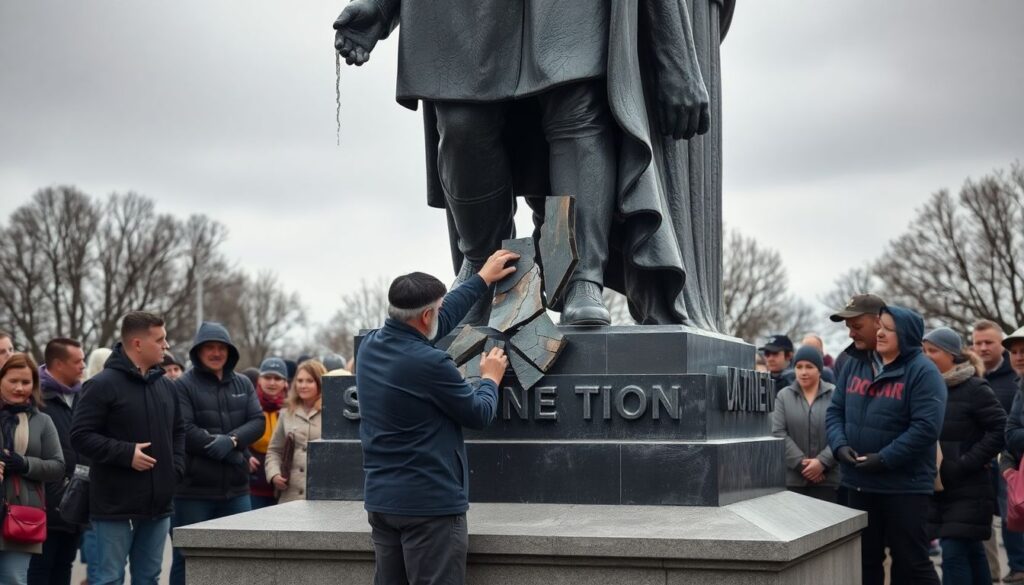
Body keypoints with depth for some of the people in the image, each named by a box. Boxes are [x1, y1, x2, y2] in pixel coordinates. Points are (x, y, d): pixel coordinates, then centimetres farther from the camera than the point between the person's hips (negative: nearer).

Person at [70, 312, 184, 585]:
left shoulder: (166, 386, 13)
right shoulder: (102, 385, -10)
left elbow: (178, 432, 23)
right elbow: (81, 436, -14)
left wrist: (176, 467, 7)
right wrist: (126, 453, -20)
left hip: (158, 503, 7)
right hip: (115, 505, -7)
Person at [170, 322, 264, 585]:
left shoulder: (243, 384, 12)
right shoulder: (184, 386, -4)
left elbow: (258, 421, 2)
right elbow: (184, 431, -15)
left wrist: (232, 440, -17)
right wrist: (225, 450, -14)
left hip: (236, 489, 5)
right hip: (193, 490, -5)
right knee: (187, 559, 4)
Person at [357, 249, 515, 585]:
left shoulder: (371, 346, 4)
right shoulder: (430, 364, -20)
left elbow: (443, 318, 19)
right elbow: (479, 415, -5)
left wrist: (482, 279, 29)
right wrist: (490, 378, 16)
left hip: (380, 500, 8)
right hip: (430, 505, -8)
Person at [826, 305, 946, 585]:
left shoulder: (922, 371, -10)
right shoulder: (855, 365, 9)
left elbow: (926, 426, -18)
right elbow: (835, 411, 11)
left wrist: (883, 459, -20)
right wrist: (840, 445, -8)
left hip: (905, 485, -6)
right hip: (859, 483, 6)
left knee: (911, 562, 1)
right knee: (864, 559, 16)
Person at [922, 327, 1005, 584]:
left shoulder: (973, 389, -9)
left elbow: (1000, 430, -13)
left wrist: (965, 464, -17)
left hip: (967, 490, -6)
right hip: (937, 488, 6)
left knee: (954, 554, -10)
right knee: (970, 552, 13)